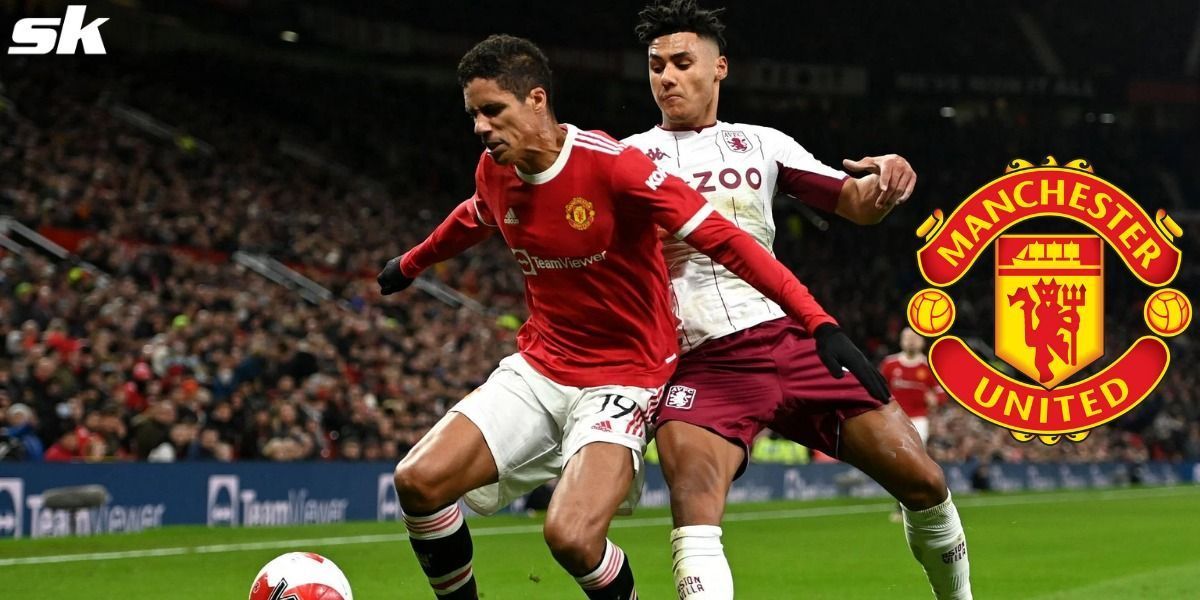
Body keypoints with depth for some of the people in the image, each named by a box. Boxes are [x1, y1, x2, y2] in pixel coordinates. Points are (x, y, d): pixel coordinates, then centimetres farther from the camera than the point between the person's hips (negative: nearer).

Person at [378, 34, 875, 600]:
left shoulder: (613, 165, -21)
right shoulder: (494, 172, 0)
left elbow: (723, 240, -23)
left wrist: (818, 321, -31)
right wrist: (410, 262, 45)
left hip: (623, 379, -6)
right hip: (536, 370, 6)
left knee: (572, 537, -27)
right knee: (418, 480, -12)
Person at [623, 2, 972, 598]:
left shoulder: (760, 143, 15)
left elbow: (858, 205, 17)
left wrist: (886, 180, -6)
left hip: (795, 340, 3)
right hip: (703, 365, -3)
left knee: (924, 483, 1)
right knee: (694, 519, -28)